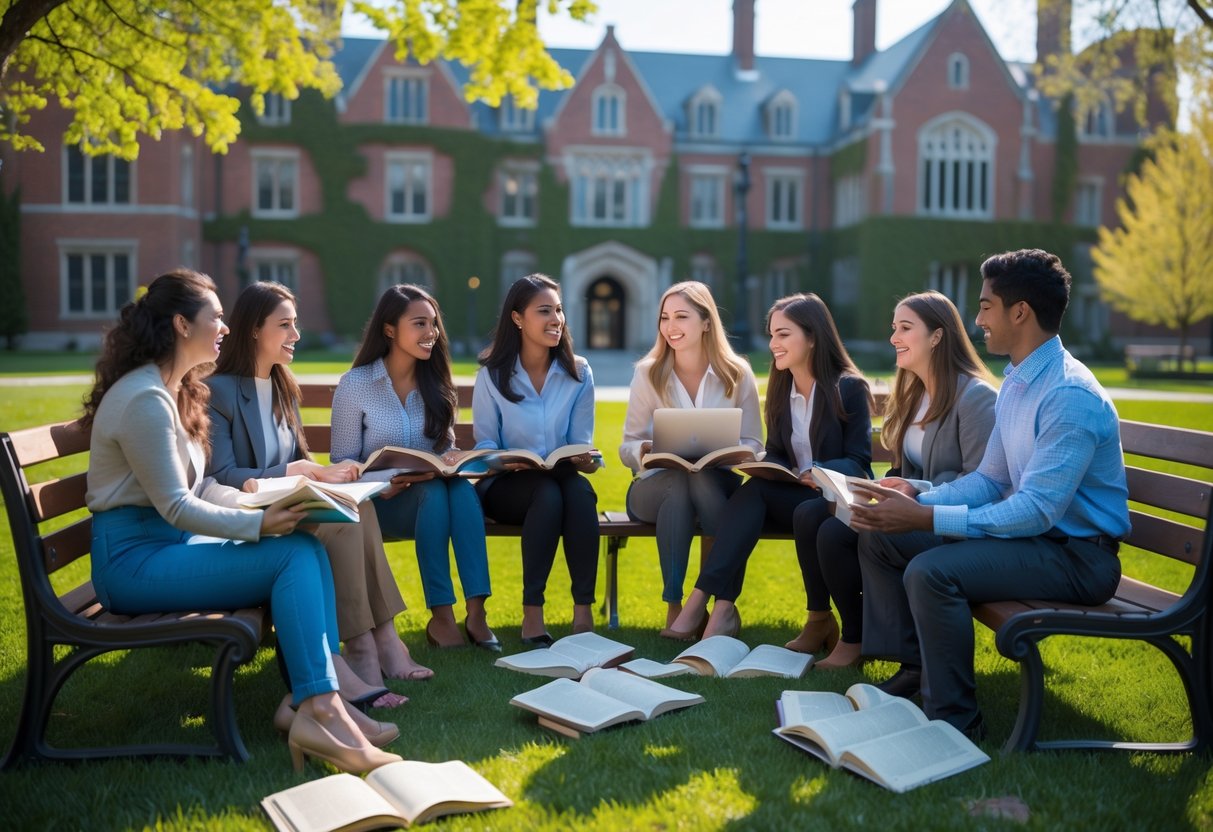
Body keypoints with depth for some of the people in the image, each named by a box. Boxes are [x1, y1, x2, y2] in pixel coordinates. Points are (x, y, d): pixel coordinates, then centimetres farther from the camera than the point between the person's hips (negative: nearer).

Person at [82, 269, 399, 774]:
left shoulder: (175, 391, 16)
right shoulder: (144, 399, -16)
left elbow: (199, 487, 14)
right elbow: (176, 507, -19)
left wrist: (269, 504, 1)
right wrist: (260, 523, -24)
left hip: (171, 543, 9)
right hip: (135, 560, -9)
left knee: (309, 547, -11)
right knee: (294, 555, -22)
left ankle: (315, 700, -18)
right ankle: (318, 712, -22)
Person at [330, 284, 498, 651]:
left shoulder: (436, 385, 9)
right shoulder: (355, 384, -5)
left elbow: (447, 450, 12)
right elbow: (343, 463, -5)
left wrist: (452, 463, -13)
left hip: (434, 490, 4)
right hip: (377, 501, -3)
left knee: (461, 487, -31)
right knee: (434, 492, -35)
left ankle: (476, 611, -38)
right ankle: (441, 617, -32)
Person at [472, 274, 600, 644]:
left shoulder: (578, 372, 5)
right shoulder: (492, 374, -1)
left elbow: (580, 442, 4)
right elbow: (485, 443, -2)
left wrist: (584, 459, -20)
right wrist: (506, 461, -24)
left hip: (562, 478, 2)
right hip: (505, 486, -2)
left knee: (580, 490, -33)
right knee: (548, 493, -35)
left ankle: (583, 610, -31)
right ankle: (532, 611, -29)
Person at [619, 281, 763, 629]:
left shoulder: (737, 373, 0)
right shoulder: (648, 373, 0)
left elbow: (753, 444, 1)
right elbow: (627, 446, 1)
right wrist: (644, 451, -24)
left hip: (715, 484, 0)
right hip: (658, 485, 0)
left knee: (700, 477, -36)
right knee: (678, 481, -36)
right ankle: (673, 605, -31)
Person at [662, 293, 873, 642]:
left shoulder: (849, 387, -7)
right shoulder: (781, 389, 10)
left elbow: (858, 462, -10)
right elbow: (776, 454, 10)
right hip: (795, 496, 5)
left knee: (755, 491, -32)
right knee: (753, 490, -29)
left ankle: (701, 600, -31)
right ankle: (722, 608, -37)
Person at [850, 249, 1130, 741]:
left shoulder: (1070, 396, -23)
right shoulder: (1016, 383, 7)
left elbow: (1036, 510, -28)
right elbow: (990, 480, 12)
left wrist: (927, 518, -29)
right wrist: (919, 497, -4)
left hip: (1078, 554, -10)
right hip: (1033, 530, 10)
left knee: (931, 570, -31)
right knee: (880, 536, 6)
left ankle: (954, 722, -14)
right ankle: (913, 672, 15)